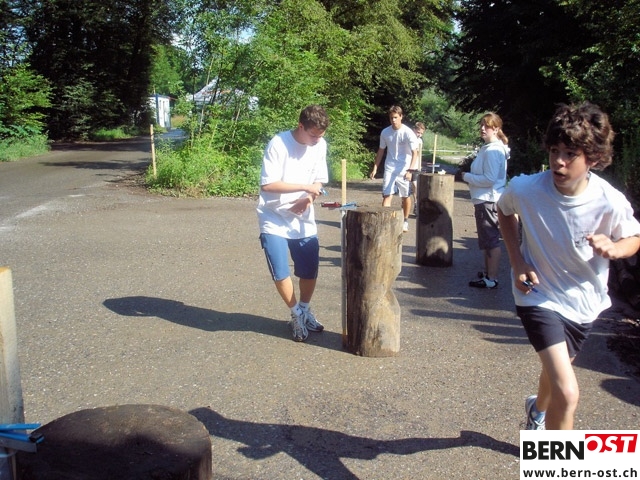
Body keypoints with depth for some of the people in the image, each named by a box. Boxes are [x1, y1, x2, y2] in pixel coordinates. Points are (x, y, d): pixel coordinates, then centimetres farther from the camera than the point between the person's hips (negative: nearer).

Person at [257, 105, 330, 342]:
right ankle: (297, 314, 16)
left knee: (310, 272, 7)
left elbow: (319, 181, 6)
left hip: (303, 220, 5)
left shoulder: (320, 145, -2)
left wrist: (307, 200, -14)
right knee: (280, 274, -9)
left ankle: (305, 310, 34)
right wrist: (305, 186, -25)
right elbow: (268, 184, -22)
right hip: (274, 219, -4)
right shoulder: (278, 144, -18)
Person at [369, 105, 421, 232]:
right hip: (389, 169, 2)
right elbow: (381, 151, 11)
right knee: (386, 195, -9)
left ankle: (405, 221, 28)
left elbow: (415, 153, -14)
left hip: (404, 170, -2)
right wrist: (375, 168, 7)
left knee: (405, 196, 10)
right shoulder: (385, 132, 0)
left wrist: (410, 170, -26)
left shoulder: (408, 133, -12)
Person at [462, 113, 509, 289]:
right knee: (487, 240, 20)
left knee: (491, 241, -4)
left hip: (488, 201, -11)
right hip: (484, 200, 11)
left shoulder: (493, 151, -18)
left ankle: (491, 279, 3)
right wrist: (471, 176, 8)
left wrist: (467, 177, -13)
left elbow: (490, 179, -22)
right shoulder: (488, 148, 14)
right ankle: (488, 272, 33)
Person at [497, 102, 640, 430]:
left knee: (556, 372, 28)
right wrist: (517, 262, -8)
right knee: (567, 392, -19)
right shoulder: (524, 189, -23)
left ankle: (538, 409, 63)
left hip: (583, 301, 3)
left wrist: (613, 249, -26)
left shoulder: (610, 203, -23)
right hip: (539, 296, -3)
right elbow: (505, 212, 2)